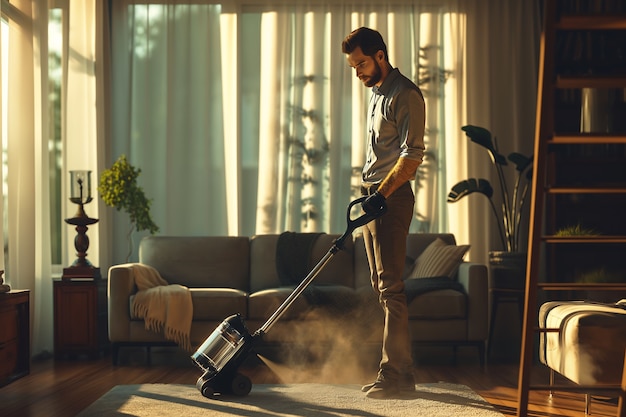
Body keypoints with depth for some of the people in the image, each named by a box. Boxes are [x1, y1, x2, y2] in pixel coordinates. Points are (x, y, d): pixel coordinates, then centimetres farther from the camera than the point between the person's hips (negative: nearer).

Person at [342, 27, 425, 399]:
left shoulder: (406, 95, -10)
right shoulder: (378, 94, 20)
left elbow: (413, 155, -18)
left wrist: (382, 193, -24)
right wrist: (371, 194, 19)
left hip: (392, 198, -10)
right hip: (374, 196, 10)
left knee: (390, 287, -12)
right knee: (382, 286, 9)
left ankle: (395, 374, -10)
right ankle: (402, 371, 14)